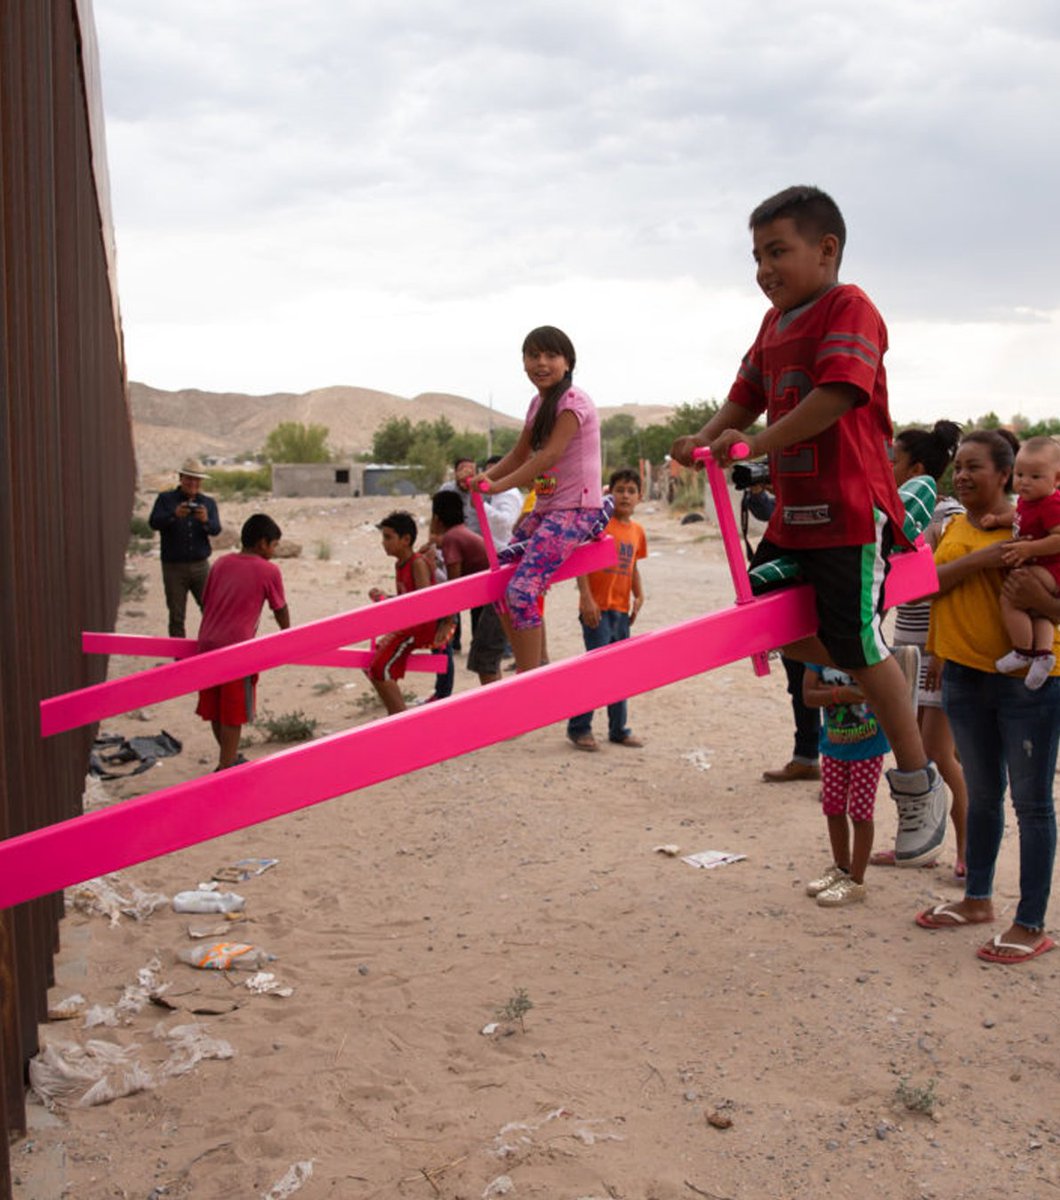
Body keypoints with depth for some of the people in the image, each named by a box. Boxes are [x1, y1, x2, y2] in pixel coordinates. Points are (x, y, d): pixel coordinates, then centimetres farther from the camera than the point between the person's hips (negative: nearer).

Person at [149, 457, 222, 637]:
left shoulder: (209, 503, 9)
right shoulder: (165, 499, 3)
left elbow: (216, 530, -5)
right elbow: (154, 522, -13)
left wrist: (205, 521, -29)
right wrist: (174, 515, -32)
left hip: (200, 565, 2)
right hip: (173, 567, -2)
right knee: (176, 617, 3)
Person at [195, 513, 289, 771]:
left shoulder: (221, 563, 13)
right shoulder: (268, 570, -2)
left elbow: (205, 603, 19)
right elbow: (280, 610, 7)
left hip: (207, 645, 6)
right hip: (236, 649, -6)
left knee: (215, 709, 16)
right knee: (233, 714, 3)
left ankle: (229, 758, 33)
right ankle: (226, 768, 7)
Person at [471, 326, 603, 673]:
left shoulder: (572, 401, -12)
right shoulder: (538, 403, 13)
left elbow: (550, 454, -22)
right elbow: (520, 454, 16)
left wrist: (499, 485, -26)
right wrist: (484, 476, -1)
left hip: (576, 509, -9)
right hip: (545, 508, 9)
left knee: (521, 590, -22)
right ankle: (536, 668, 20)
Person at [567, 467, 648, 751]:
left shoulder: (637, 531, 10)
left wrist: (639, 596, 6)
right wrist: (587, 598, -18)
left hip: (621, 610, 6)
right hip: (597, 609, -6)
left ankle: (618, 729, 22)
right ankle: (578, 727, 3)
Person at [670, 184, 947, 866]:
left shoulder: (849, 309, -10)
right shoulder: (775, 323, 16)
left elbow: (837, 394, -24)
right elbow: (748, 398, 16)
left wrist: (759, 444, -28)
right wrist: (708, 438, -4)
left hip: (852, 510, -9)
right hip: (794, 512, 9)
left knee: (856, 644, -8)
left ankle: (919, 783, 8)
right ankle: (883, 677, 25)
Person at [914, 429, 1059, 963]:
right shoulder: (950, 528, 7)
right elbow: (929, 582, -8)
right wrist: (977, 560, -21)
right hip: (965, 674, 6)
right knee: (982, 795, 19)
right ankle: (977, 900, 34)